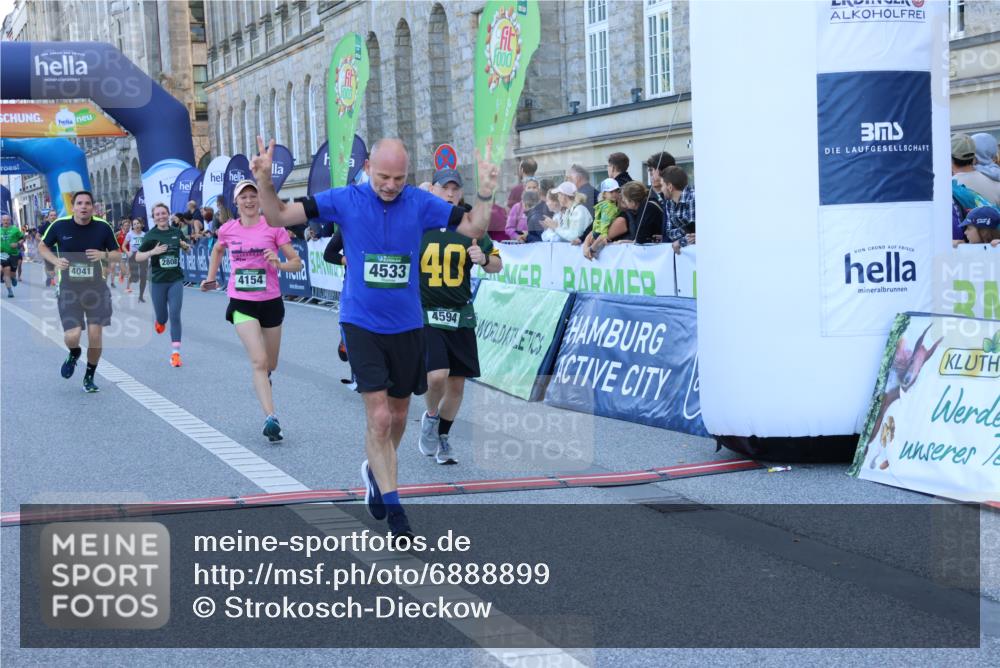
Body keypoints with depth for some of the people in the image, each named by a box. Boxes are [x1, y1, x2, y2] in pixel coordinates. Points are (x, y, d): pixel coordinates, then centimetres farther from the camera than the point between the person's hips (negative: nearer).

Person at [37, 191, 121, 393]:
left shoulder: (103, 227, -4)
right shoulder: (60, 226, -5)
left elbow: (118, 255, 5)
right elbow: (42, 246, 11)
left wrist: (104, 255, -18)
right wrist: (55, 260, -9)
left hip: (96, 287, 1)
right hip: (68, 288, -1)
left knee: (95, 335, -2)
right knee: (72, 336, -11)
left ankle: (89, 377, 22)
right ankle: (74, 354, 29)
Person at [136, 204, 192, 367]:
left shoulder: (177, 233, 4)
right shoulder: (151, 235, -4)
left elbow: (188, 248, 22)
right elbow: (138, 257, -5)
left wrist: (186, 246, -2)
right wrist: (153, 252, -21)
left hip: (176, 280, 1)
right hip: (158, 281, -1)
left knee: (175, 315, -8)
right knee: (162, 316, 9)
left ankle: (175, 353, -7)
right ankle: (160, 322, 49)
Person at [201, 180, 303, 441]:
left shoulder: (273, 227, -5)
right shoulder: (227, 230, 1)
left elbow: (297, 263, -5)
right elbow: (217, 250, 26)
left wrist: (279, 264, -23)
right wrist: (211, 277, 19)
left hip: (271, 301, 1)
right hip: (242, 303, -1)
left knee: (270, 365, 14)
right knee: (259, 361, -18)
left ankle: (262, 378, 51)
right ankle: (271, 418, -24)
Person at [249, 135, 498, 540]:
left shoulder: (421, 204, -4)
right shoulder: (344, 200, -8)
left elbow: (474, 228, 2)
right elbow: (278, 217, -5)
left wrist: (486, 192, -16)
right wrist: (265, 182, -23)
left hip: (407, 326, 3)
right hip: (362, 323, -3)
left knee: (398, 415, 16)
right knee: (379, 417, -12)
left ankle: (375, 471, 44)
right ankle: (393, 508, -4)